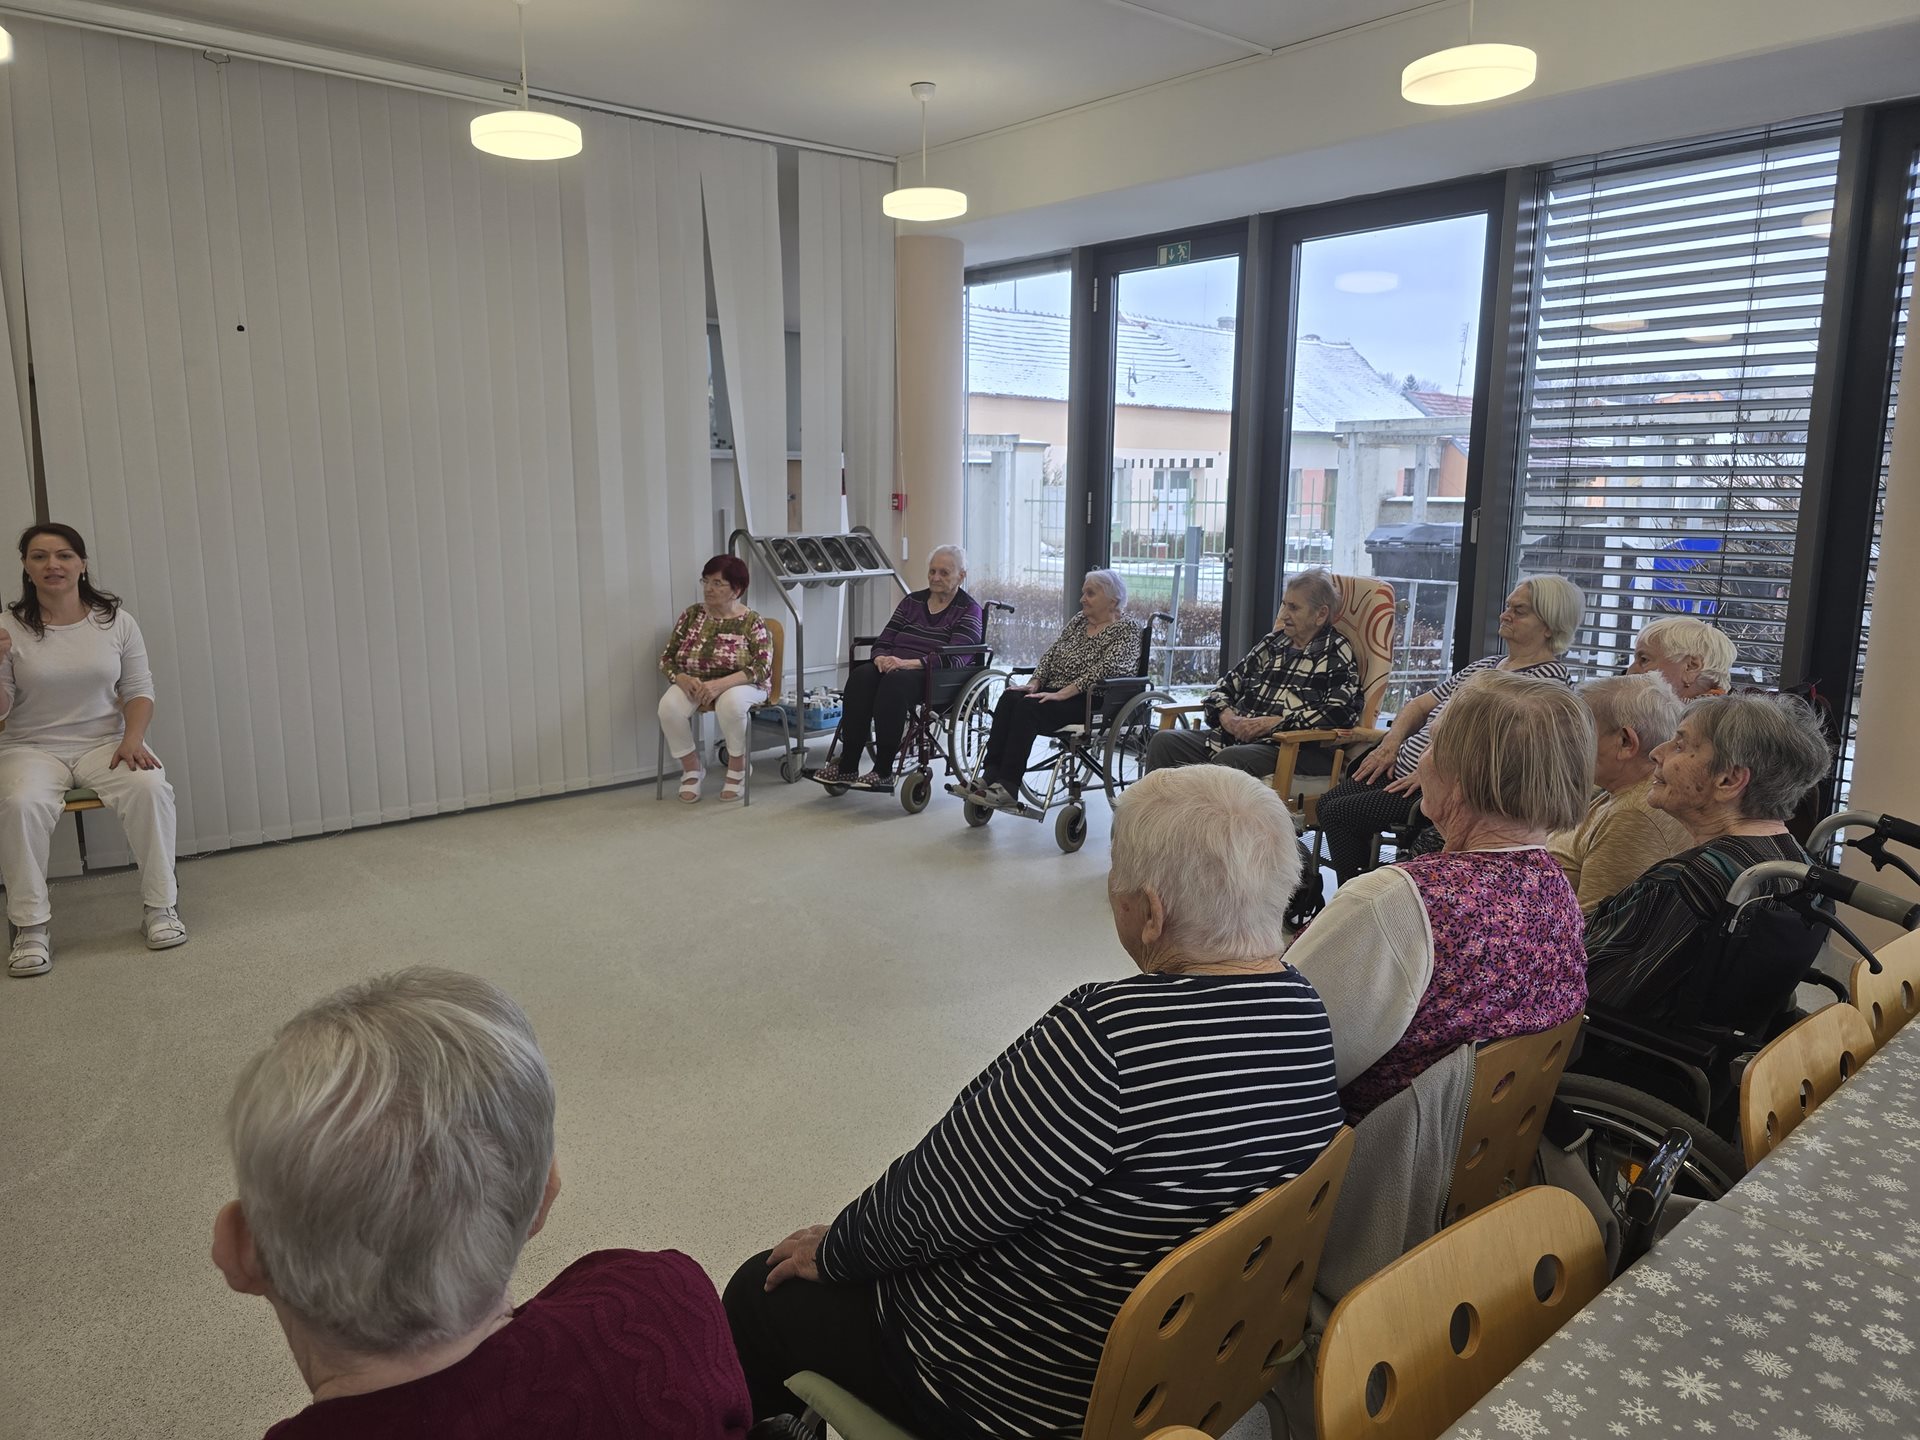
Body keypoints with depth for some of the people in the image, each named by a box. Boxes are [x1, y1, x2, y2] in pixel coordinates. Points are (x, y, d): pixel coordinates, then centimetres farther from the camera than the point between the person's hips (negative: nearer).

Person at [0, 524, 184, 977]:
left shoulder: (115, 620, 2)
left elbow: (139, 690, 5)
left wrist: (132, 739, -13)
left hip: (105, 741, 1)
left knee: (150, 787, -30)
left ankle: (161, 907, -16)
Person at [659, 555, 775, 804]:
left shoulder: (752, 622, -7)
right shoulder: (691, 615, 3)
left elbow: (762, 667, -17)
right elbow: (667, 658, 5)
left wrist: (720, 683, -31)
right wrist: (682, 678, -19)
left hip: (738, 685, -3)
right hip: (693, 684, 3)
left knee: (730, 703, -38)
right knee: (669, 706, -29)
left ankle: (737, 767, -12)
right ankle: (692, 768, -7)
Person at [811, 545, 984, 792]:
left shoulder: (969, 610, 2)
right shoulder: (912, 602, 19)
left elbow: (954, 658, -12)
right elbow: (882, 642, 17)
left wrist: (907, 663, -23)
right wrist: (881, 658, -9)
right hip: (895, 667, 5)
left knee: (895, 682, -37)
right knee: (860, 675, -28)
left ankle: (883, 772, -34)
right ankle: (847, 768, -31)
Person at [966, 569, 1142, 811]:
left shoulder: (1127, 630, -3)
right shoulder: (1079, 621, 20)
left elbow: (1103, 670, -17)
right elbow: (1052, 653, 15)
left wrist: (1061, 694, -24)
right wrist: (1035, 683, -4)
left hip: (1090, 702, -7)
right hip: (1055, 693, 7)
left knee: (1028, 707, -30)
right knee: (1009, 697, -22)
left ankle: (1007, 789, -33)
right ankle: (990, 776, -29)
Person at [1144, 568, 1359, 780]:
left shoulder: (1335, 652, 2)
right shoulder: (1273, 643, 21)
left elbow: (1340, 713, -13)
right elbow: (1226, 686, 23)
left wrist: (1274, 722, -15)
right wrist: (1226, 716, 0)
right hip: (1237, 737, 7)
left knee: (1228, 758, -37)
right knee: (1164, 742, -12)